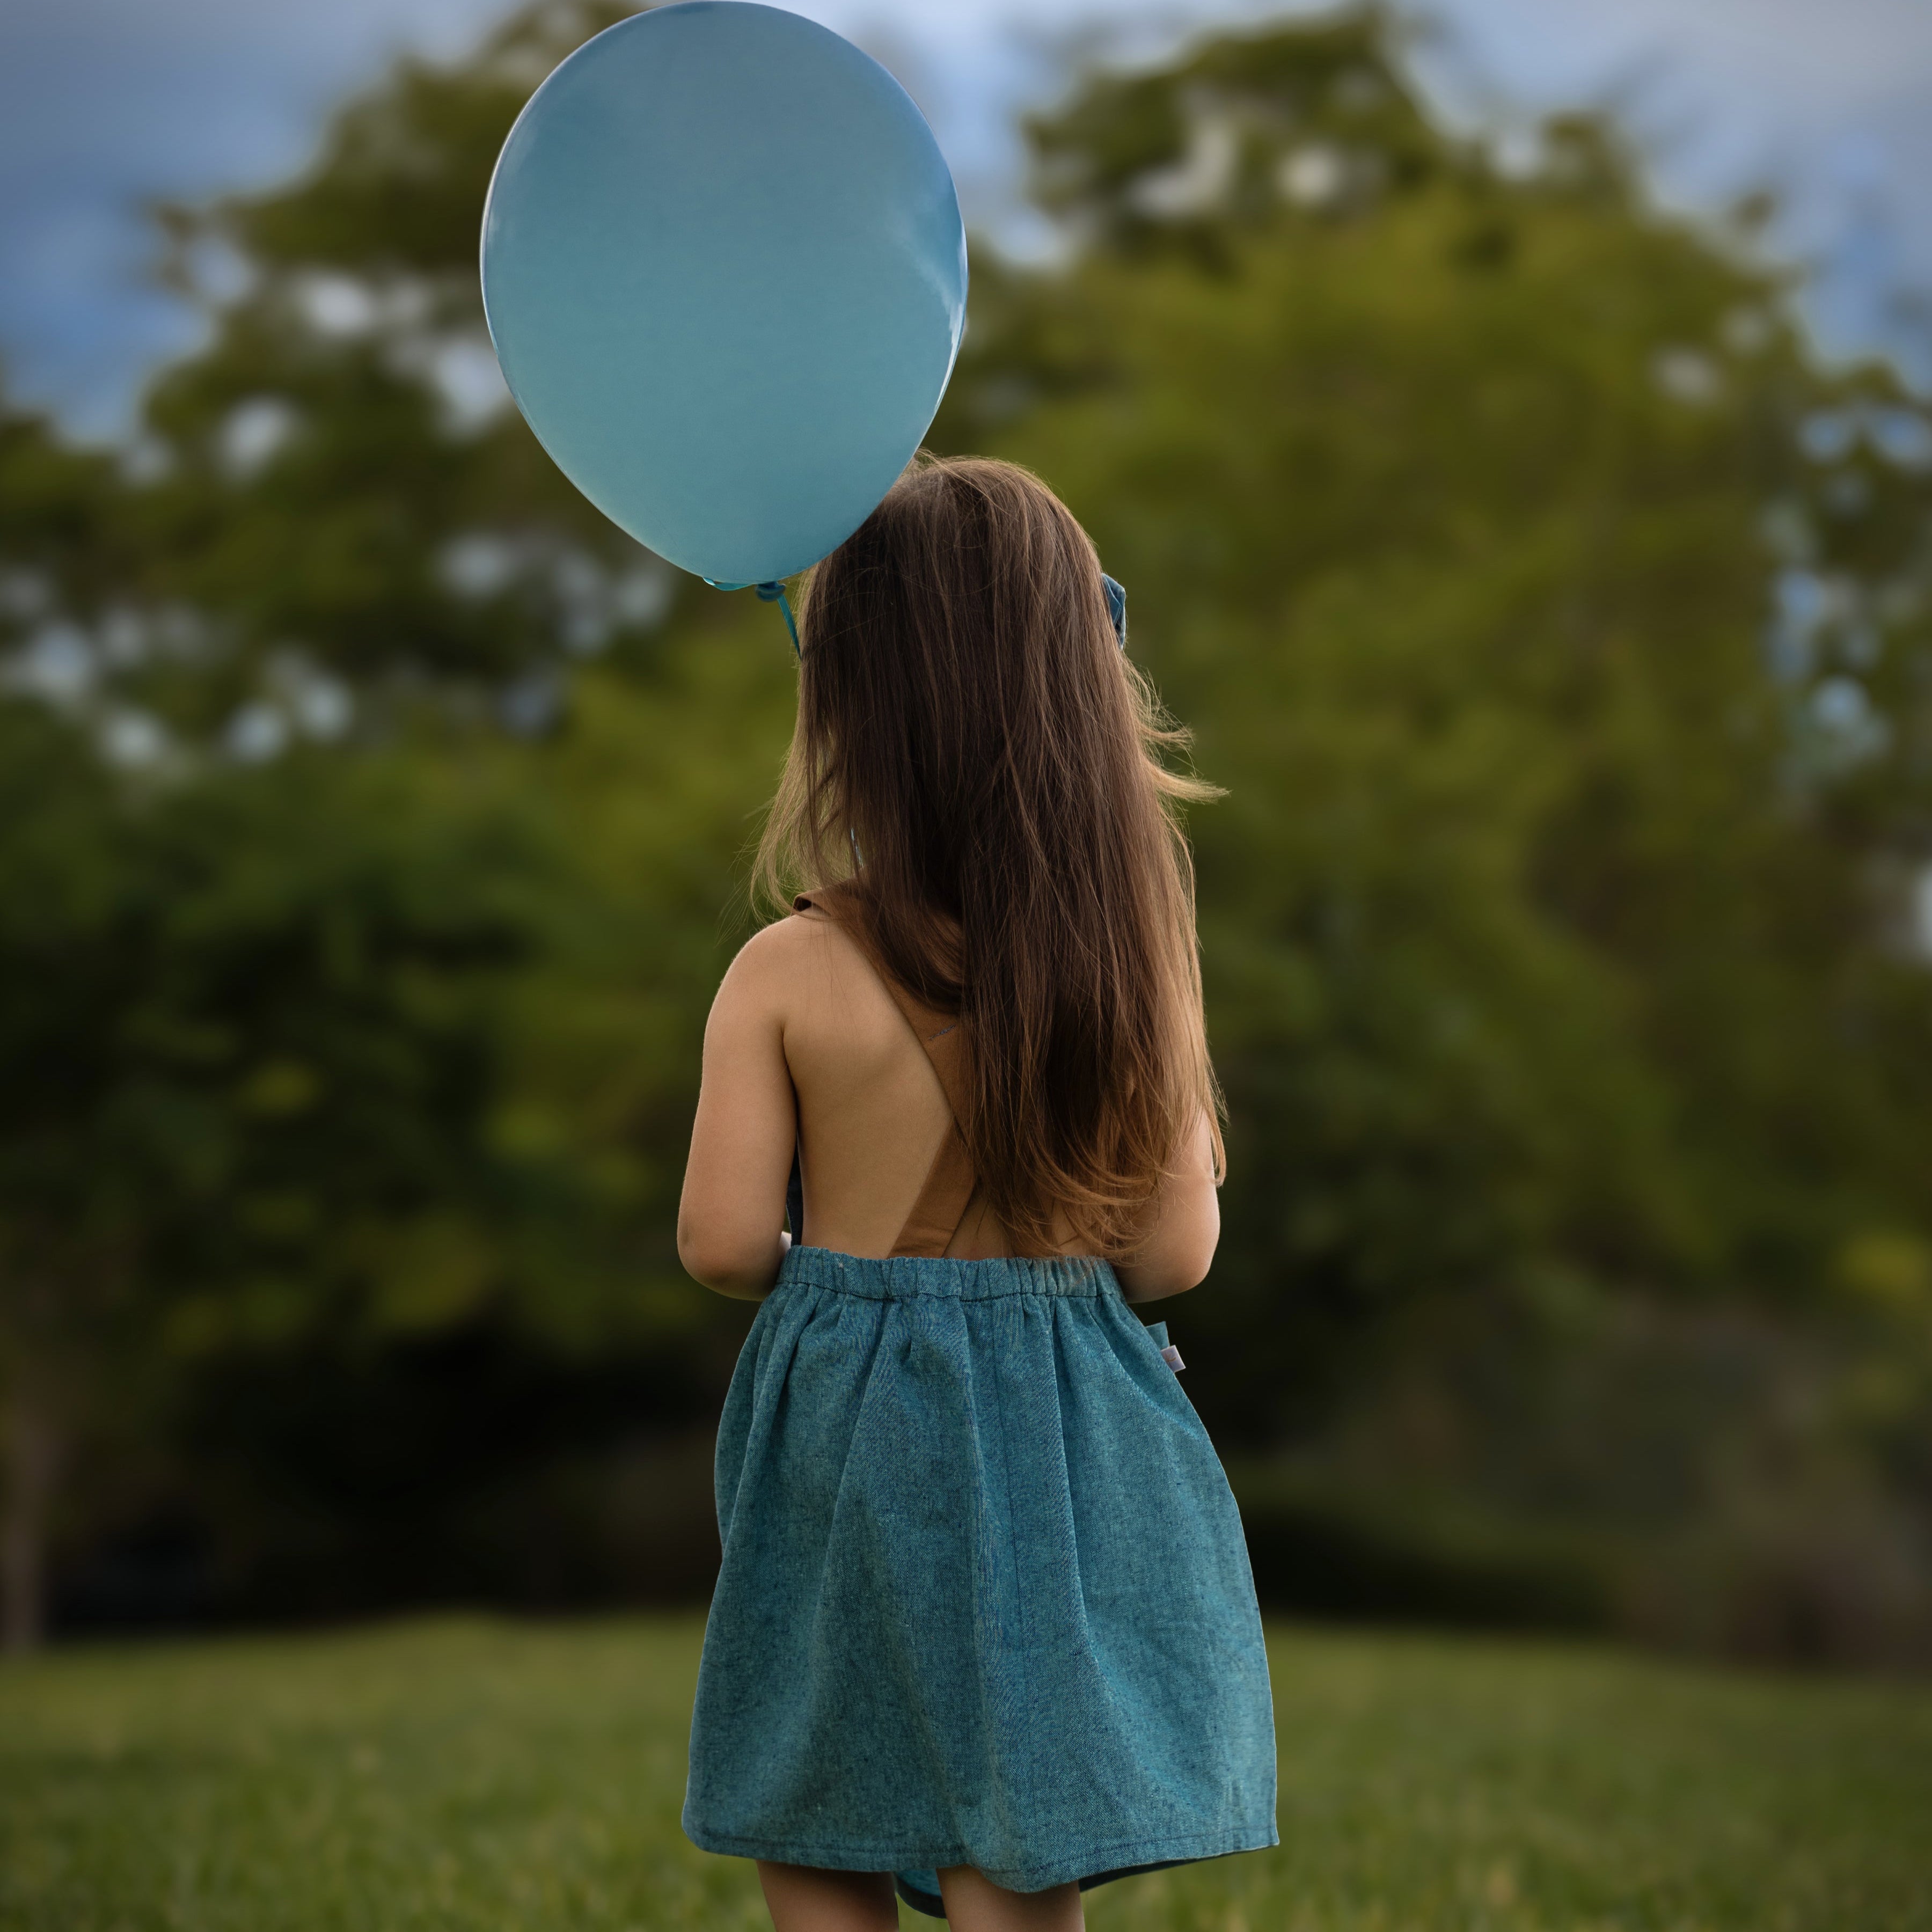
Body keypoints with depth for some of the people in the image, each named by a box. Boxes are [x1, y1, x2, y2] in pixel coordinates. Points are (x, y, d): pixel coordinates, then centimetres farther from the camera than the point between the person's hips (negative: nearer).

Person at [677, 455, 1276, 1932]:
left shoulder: (788, 976, -12)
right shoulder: (1139, 954, -7)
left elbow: (723, 1242, -11)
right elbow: (1171, 1253, -5)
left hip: (848, 1443, -1)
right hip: (1063, 1452, 1)